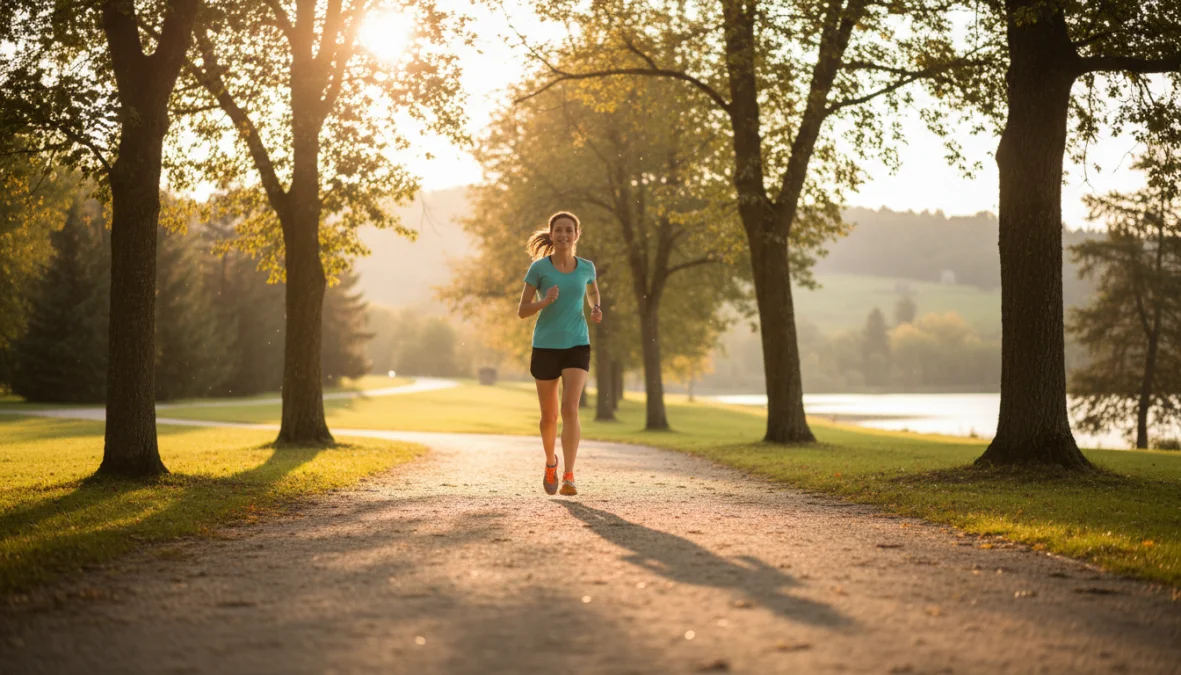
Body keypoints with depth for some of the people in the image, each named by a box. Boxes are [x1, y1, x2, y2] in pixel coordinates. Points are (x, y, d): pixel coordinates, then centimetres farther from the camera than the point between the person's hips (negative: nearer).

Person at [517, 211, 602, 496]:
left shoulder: (586, 267, 2)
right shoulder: (539, 267, -5)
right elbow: (522, 311, -2)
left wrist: (596, 310, 3)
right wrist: (545, 301, -21)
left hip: (577, 346, 0)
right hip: (545, 347, 0)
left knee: (570, 409, -19)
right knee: (549, 416, 11)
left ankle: (568, 477, -17)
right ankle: (550, 462, 39)